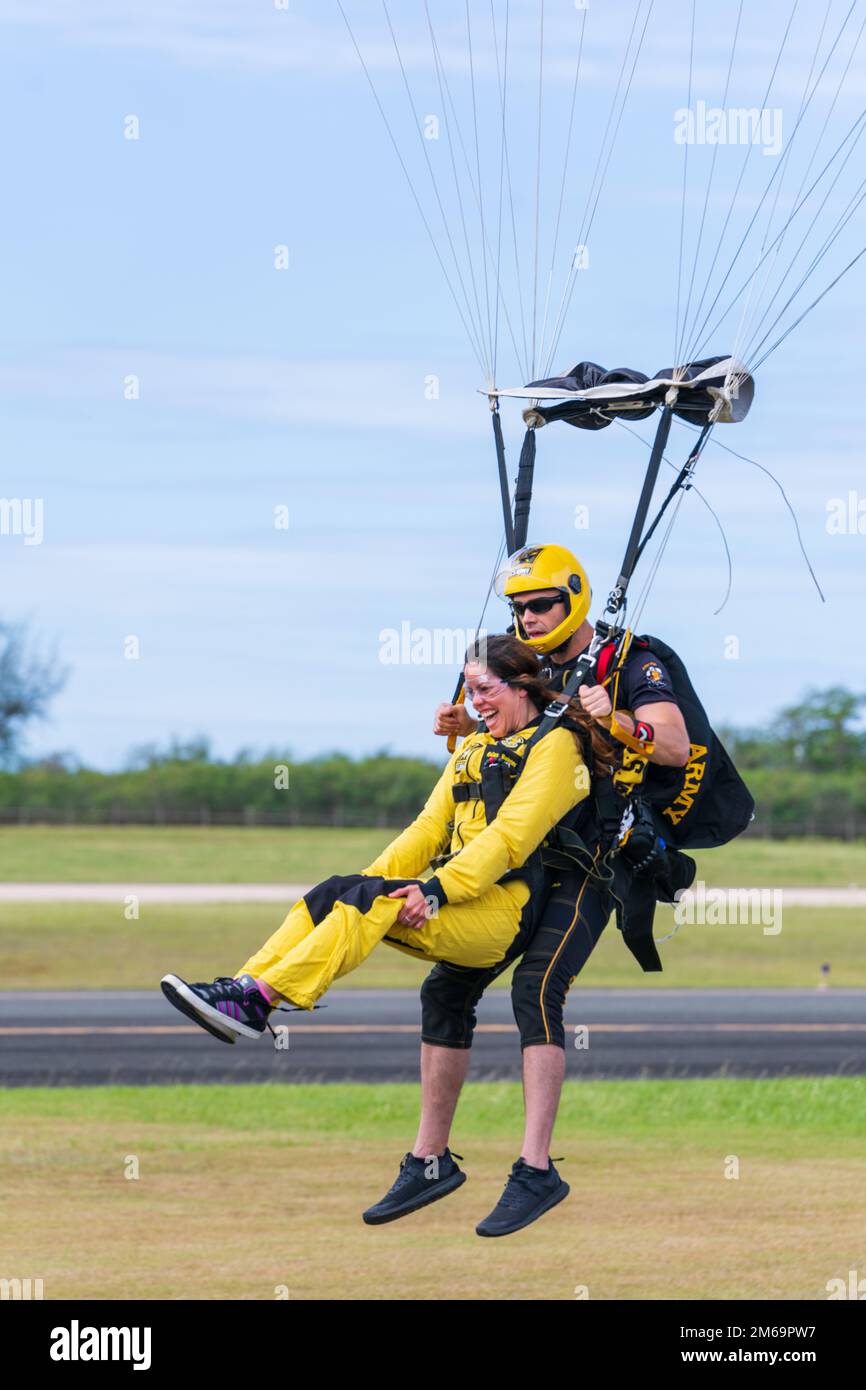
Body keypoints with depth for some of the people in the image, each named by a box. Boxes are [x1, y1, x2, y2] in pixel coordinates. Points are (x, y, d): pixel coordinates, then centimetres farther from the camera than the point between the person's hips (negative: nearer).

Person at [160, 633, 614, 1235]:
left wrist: (438, 890, -22)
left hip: (503, 910, -8)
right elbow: (430, 829, 18)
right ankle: (242, 990, -27)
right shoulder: (475, 748, 26)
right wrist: (368, 880, 2)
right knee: (334, 895, -13)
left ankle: (259, 1001, -41)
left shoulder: (557, 745, -2)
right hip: (451, 899, 8)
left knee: (372, 901, -29)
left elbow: (509, 837, -14)